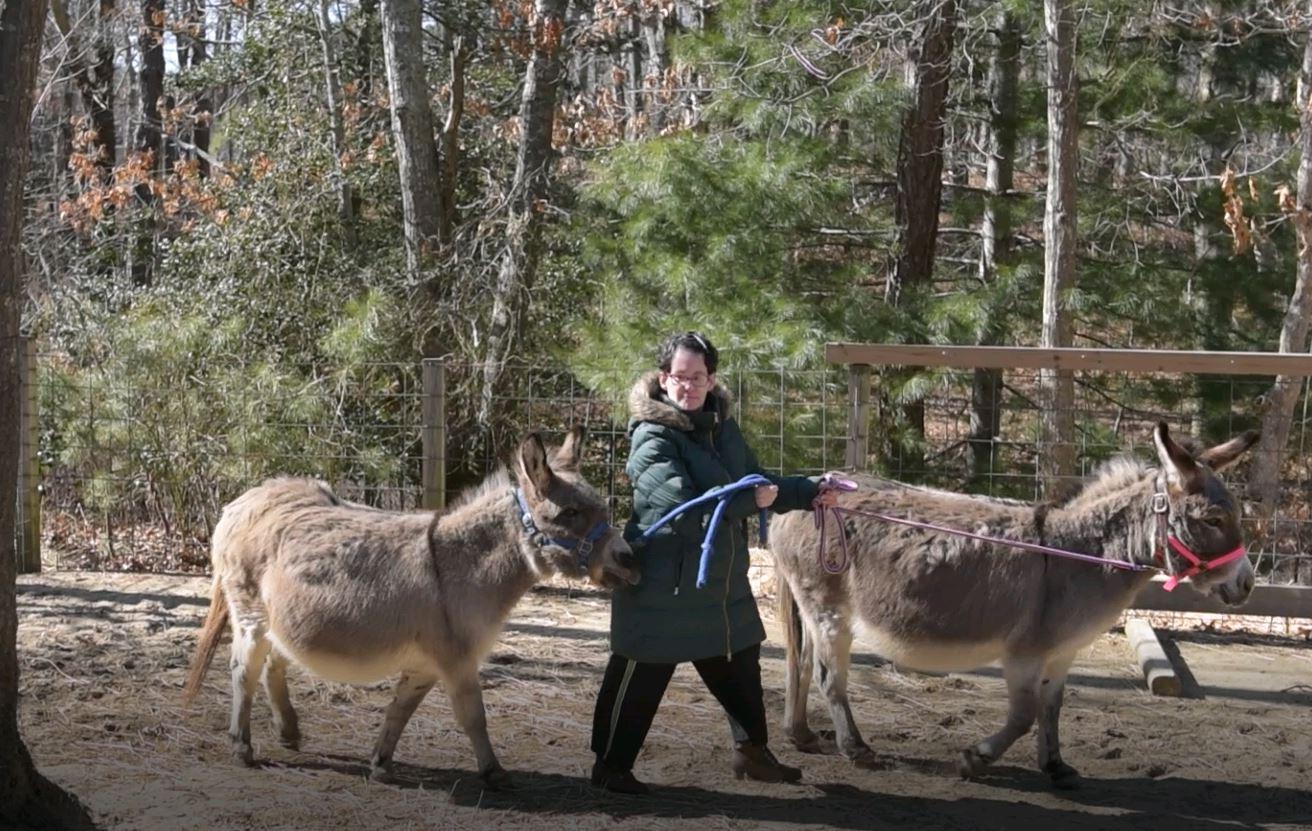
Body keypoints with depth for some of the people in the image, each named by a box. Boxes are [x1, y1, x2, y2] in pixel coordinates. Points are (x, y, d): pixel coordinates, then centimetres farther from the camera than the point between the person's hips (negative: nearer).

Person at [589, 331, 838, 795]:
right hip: (663, 585, -8)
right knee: (642, 675, 2)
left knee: (739, 667, 19)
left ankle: (751, 751, 37)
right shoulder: (652, 438, -18)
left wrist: (809, 493, 4)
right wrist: (750, 501, -27)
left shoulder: (723, 428, 6)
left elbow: (755, 482, 17)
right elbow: (683, 506, -29)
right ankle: (611, 765, 16)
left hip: (721, 581, 8)